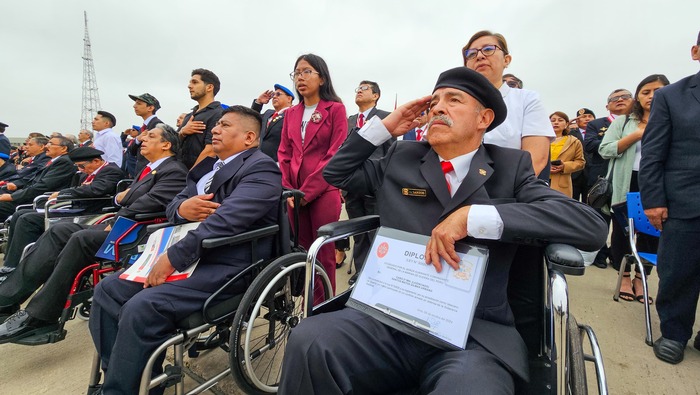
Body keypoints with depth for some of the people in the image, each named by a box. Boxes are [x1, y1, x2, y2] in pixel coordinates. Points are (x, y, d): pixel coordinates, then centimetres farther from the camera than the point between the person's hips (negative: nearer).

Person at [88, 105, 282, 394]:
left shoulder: (260, 169, -10)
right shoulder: (207, 166, 20)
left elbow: (225, 220, -23)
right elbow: (172, 206, 18)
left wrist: (172, 257, -21)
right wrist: (182, 208, -7)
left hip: (227, 267, -9)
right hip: (189, 257, 9)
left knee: (140, 308, -23)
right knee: (107, 290, 2)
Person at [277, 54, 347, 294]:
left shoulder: (335, 109, -1)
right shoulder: (291, 113, 16)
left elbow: (336, 154, -9)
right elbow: (284, 153, 14)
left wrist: (307, 191, -12)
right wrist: (288, 189, -1)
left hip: (323, 192, -5)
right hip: (294, 193, 5)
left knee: (323, 254, 0)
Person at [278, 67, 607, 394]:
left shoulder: (511, 168, 7)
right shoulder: (401, 159, 13)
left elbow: (591, 226, -5)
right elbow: (337, 173, 22)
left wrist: (473, 217, -16)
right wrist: (384, 126, 10)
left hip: (475, 334, -1)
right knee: (308, 342, -24)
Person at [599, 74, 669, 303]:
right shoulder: (623, 121, 7)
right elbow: (605, 150, -5)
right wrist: (636, 135, -11)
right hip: (625, 185, -1)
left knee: (651, 233, 3)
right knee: (622, 231, 5)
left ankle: (640, 280, 18)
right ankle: (625, 278, 20)